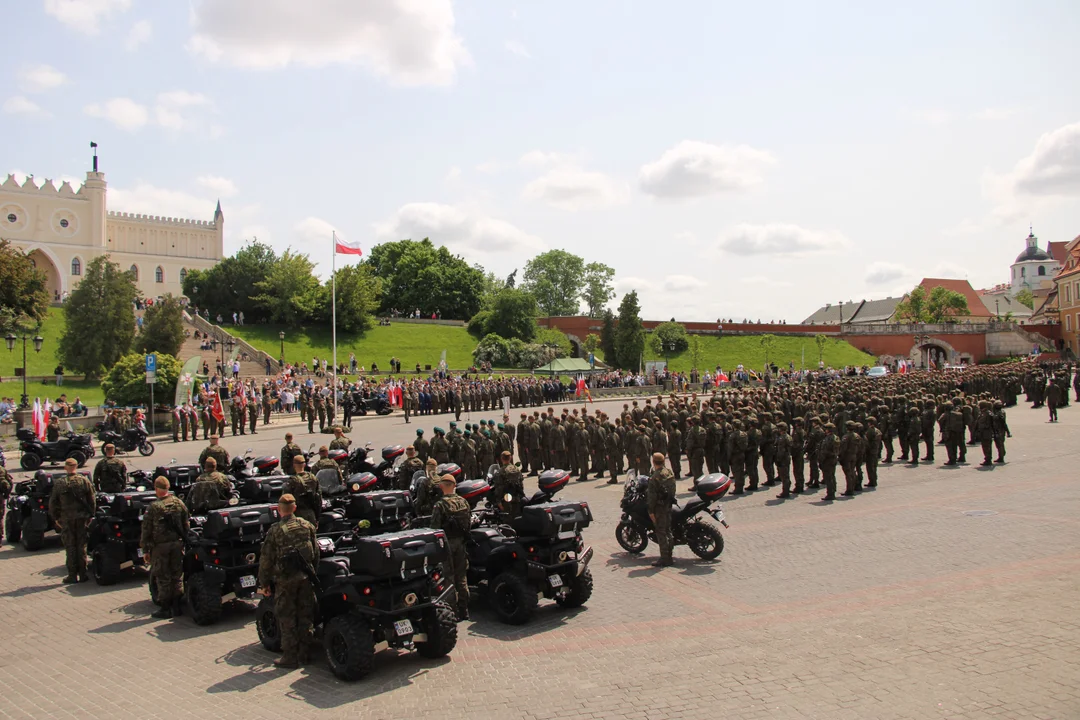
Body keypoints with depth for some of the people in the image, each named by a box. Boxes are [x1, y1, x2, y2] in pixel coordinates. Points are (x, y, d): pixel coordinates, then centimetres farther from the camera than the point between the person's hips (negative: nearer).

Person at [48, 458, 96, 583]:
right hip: (82, 517, 1)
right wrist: (90, 515, 12)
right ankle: (82, 574, 10)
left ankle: (72, 575, 8)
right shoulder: (85, 481, -2)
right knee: (81, 546, 8)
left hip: (67, 519, -1)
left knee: (70, 547, 6)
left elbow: (52, 503, 0)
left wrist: (56, 518, 11)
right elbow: (92, 501, 1)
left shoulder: (59, 483, -5)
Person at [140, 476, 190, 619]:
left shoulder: (153, 507, -10)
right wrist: (184, 540, 17)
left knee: (163, 578, 4)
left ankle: (165, 609, 9)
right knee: (177, 575, 11)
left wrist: (145, 550, -1)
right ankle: (176, 607, 17)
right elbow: (186, 525, 8)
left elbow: (146, 530, -7)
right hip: (178, 543, 4)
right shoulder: (179, 503, 2)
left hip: (160, 546, -4)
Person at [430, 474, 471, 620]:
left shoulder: (440, 505, -16)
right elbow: (469, 522, 6)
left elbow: (435, 527, -16)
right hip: (460, 542, 5)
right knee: (461, 577, 13)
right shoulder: (463, 502, 0)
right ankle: (464, 611, 21)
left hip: (447, 542, -5)